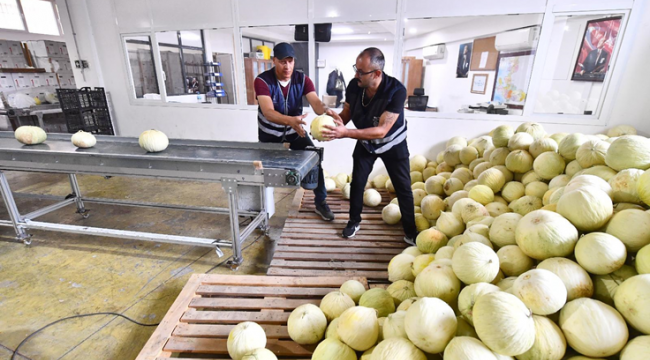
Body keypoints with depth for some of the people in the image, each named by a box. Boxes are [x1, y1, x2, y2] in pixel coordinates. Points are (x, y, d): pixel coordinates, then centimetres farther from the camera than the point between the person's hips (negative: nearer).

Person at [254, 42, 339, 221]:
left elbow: (315, 102, -32)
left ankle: (321, 202, 3)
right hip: (269, 133, -1)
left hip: (294, 131, 2)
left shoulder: (302, 79, -15)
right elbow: (268, 112, -40)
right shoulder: (262, 80, -25)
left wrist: (326, 110, -57)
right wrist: (290, 120, -60)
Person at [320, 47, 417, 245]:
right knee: (357, 183, 6)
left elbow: (381, 131, -38)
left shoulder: (397, 90, -34)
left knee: (403, 187, 3)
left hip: (392, 143, -3)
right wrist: (333, 124, -30)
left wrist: (345, 133, -46)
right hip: (365, 143, 3)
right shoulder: (354, 86, -22)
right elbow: (346, 113, -8)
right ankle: (354, 221, 28)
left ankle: (410, 232, 20)